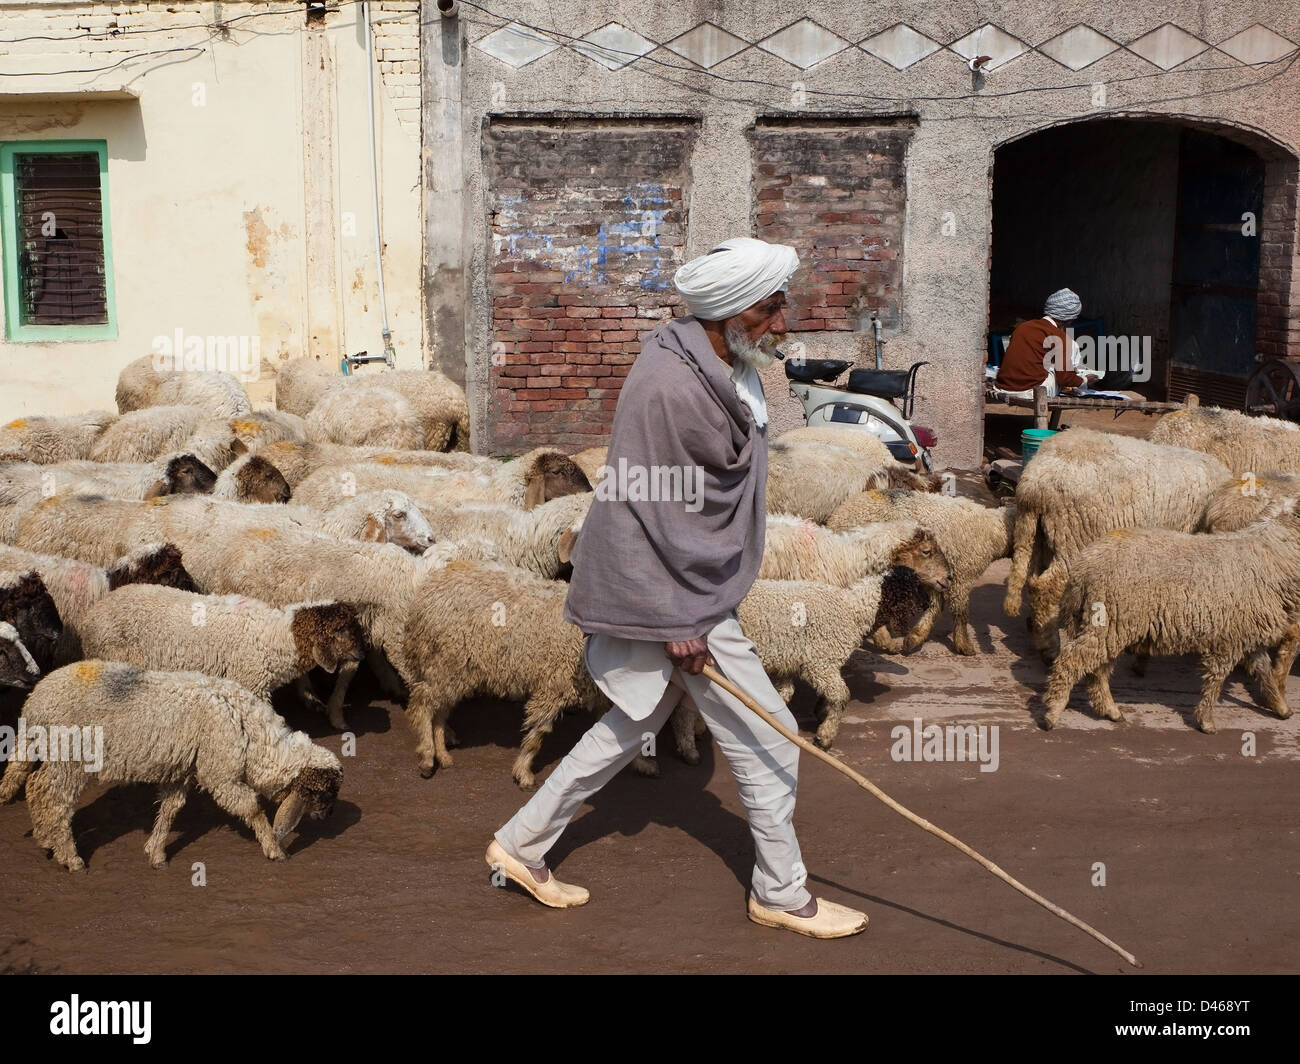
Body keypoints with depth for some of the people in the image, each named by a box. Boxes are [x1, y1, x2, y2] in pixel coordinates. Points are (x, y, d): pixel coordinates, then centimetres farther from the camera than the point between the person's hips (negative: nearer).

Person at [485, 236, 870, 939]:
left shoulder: (732, 367, 6)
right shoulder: (669, 386, -25)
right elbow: (651, 512, -23)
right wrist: (679, 624, -20)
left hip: (698, 585, 10)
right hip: (673, 594, -10)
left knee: (635, 722, 19)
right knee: (768, 740, 1)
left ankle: (521, 847, 30)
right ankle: (782, 895, 19)